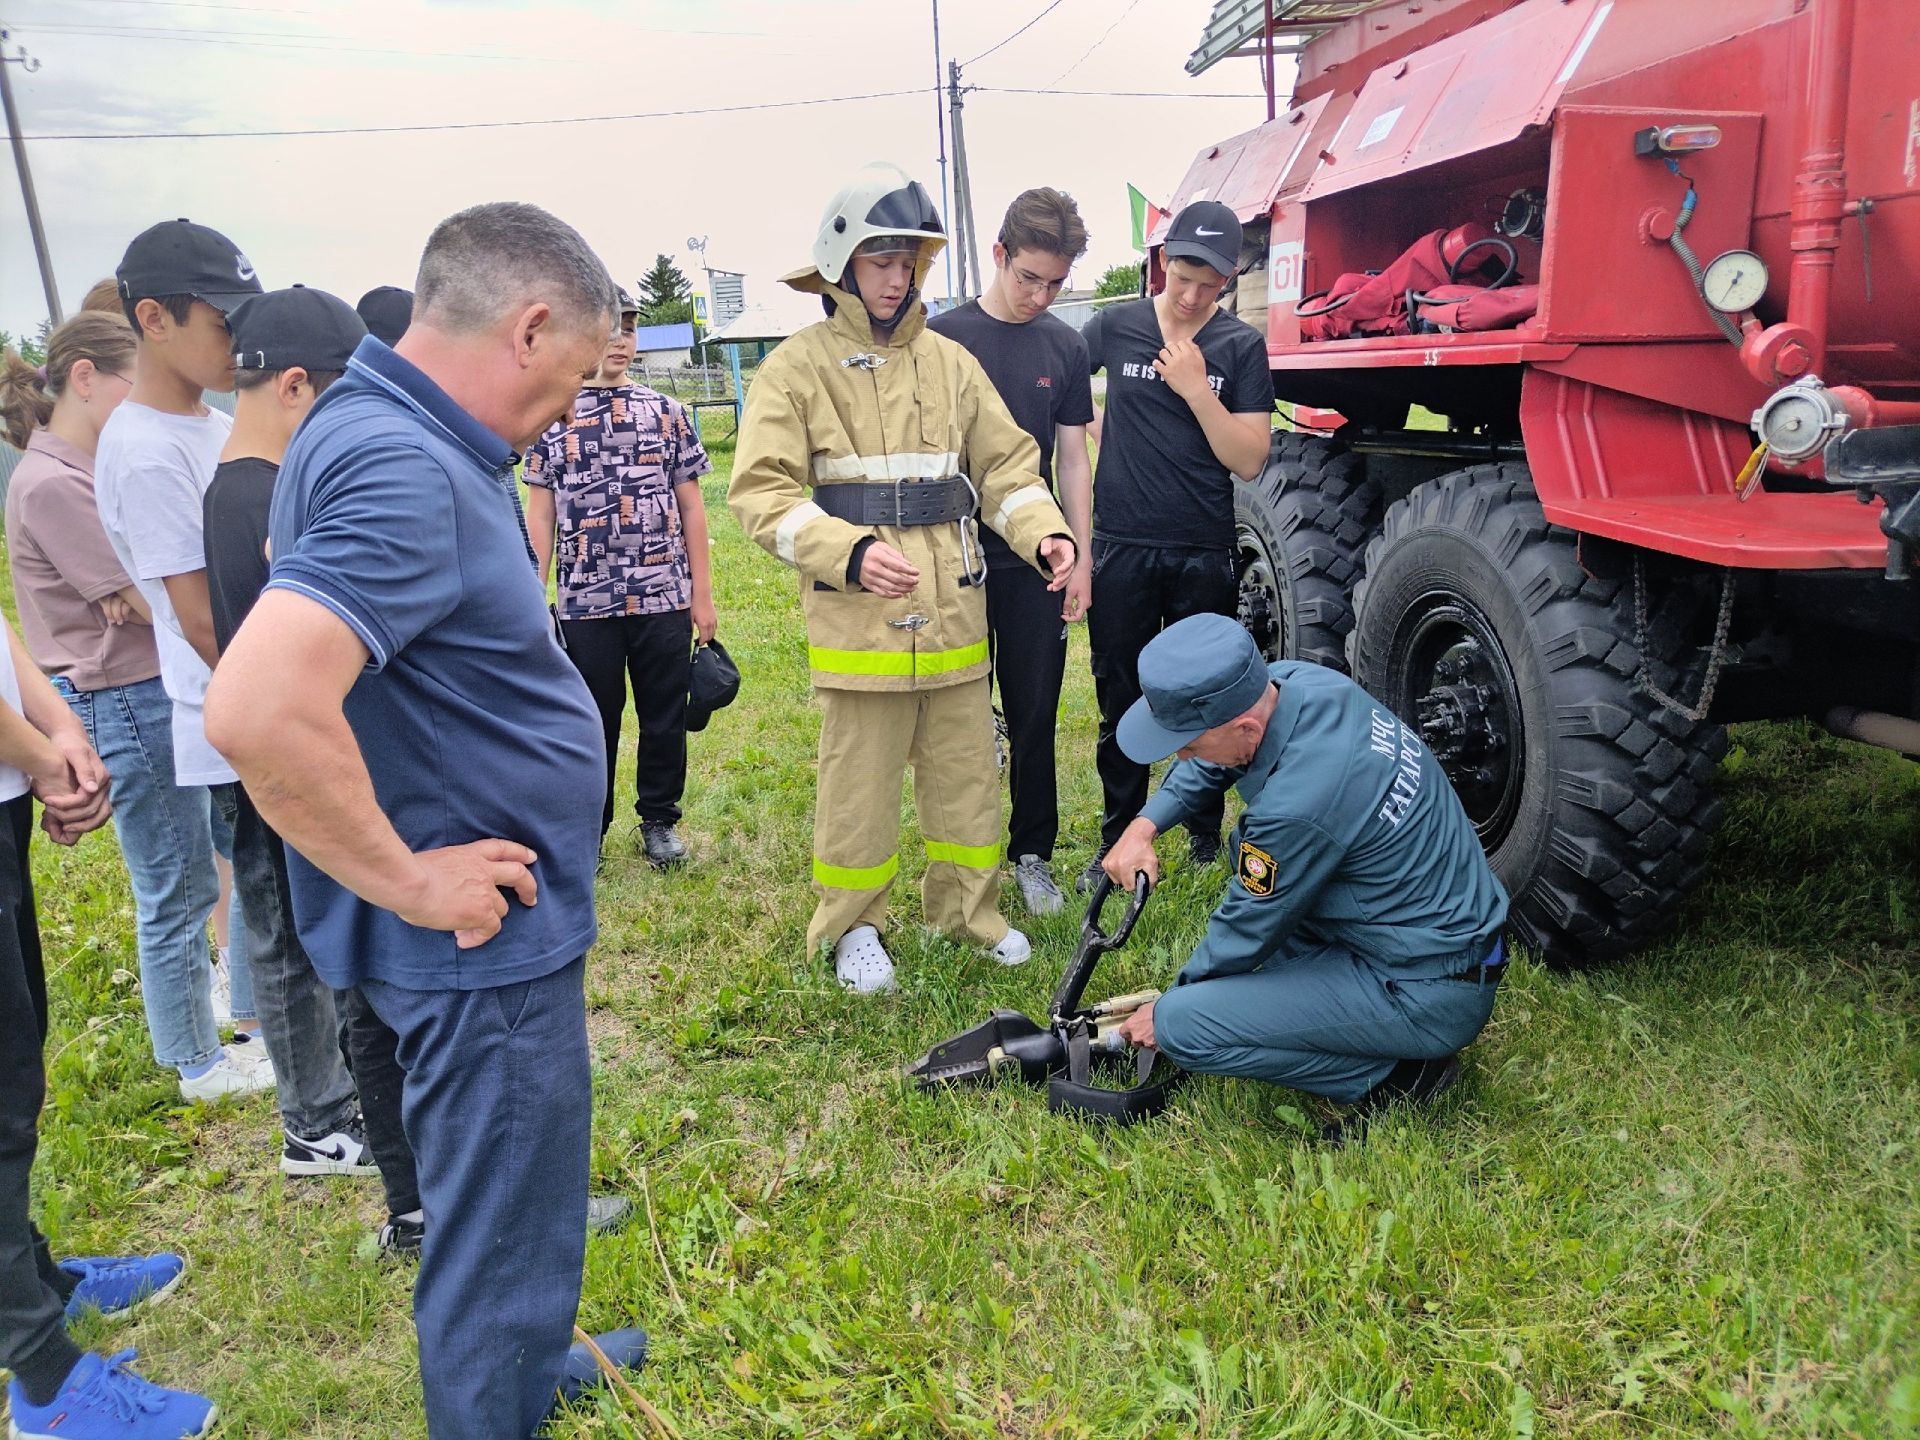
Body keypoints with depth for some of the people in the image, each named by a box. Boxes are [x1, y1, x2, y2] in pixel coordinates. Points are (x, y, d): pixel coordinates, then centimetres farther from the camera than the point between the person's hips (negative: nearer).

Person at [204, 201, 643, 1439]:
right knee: (501, 1236, 10)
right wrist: (410, 881, -25)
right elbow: (258, 711, -37)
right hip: (479, 941, -11)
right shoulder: (405, 473, -26)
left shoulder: (395, 438, 7)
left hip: (507, 924, 11)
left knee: (517, 1196, 29)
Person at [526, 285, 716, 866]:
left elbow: (690, 507, 7)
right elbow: (540, 516, 4)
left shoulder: (667, 412, 6)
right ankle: (588, 827, 27)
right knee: (593, 721, 10)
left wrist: (702, 594, 3)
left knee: (665, 717, 9)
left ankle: (659, 820, 27)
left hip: (665, 600, 1)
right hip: (585, 602, -1)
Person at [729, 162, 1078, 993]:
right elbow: (762, 495, -10)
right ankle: (851, 927, 25)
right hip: (857, 623, -4)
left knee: (967, 775, 13)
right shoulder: (797, 369, -2)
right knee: (858, 786, 6)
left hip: (954, 618, 4)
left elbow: (1005, 466, 12)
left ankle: (968, 909, 32)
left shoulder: (950, 363, 11)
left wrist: (1044, 534, -7)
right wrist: (851, 551, -24)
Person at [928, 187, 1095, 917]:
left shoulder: (1065, 346, 6)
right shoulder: (942, 336, -3)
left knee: (1035, 715, 8)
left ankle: (1032, 855, 21)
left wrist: (1081, 557, 5)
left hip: (1036, 563, 2)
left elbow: (1073, 458, 9)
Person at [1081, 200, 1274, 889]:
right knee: (1121, 703, 9)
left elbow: (1250, 460, -7)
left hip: (1204, 557, 0)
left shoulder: (1241, 346, -1)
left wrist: (1196, 388, -17)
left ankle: (1207, 834, 26)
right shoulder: (1114, 326, 1)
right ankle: (1118, 840, 22)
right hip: (1122, 550, 1)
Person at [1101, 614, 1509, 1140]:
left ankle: (1396, 1074, -4)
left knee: (1181, 1027, -16)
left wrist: (1168, 1010, 3)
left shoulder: (1297, 806, -32)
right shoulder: (1298, 680, -9)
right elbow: (1209, 764, 14)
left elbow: (1246, 933, -14)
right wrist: (1144, 824, 1)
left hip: (1429, 995, -9)